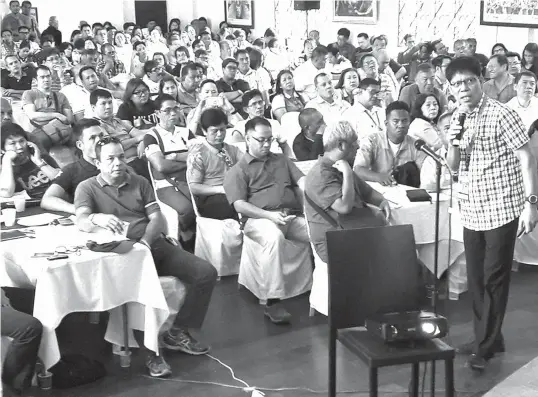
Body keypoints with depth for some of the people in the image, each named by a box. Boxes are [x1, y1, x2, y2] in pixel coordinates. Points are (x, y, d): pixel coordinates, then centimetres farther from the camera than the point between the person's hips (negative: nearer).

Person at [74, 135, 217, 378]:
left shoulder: (139, 183, 18)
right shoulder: (87, 188, 6)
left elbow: (157, 219, 9)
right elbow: (81, 222, -13)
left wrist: (146, 240, -13)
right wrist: (98, 218, -37)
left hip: (154, 245, 5)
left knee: (206, 273, -11)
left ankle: (178, 332, 0)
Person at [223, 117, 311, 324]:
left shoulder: (282, 160, 26)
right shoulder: (237, 171, 12)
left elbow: (302, 181, 12)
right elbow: (240, 205, -1)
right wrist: (270, 215, -15)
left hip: (292, 216, 4)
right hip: (260, 218, -4)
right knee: (275, 237, -40)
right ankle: (272, 301, -37)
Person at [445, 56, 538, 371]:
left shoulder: (501, 114, -11)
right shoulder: (458, 118, 10)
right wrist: (453, 143, -8)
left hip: (502, 210, -7)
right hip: (472, 211, 7)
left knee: (494, 279, 1)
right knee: (476, 279, 13)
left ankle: (487, 344, 11)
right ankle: (486, 338, 27)